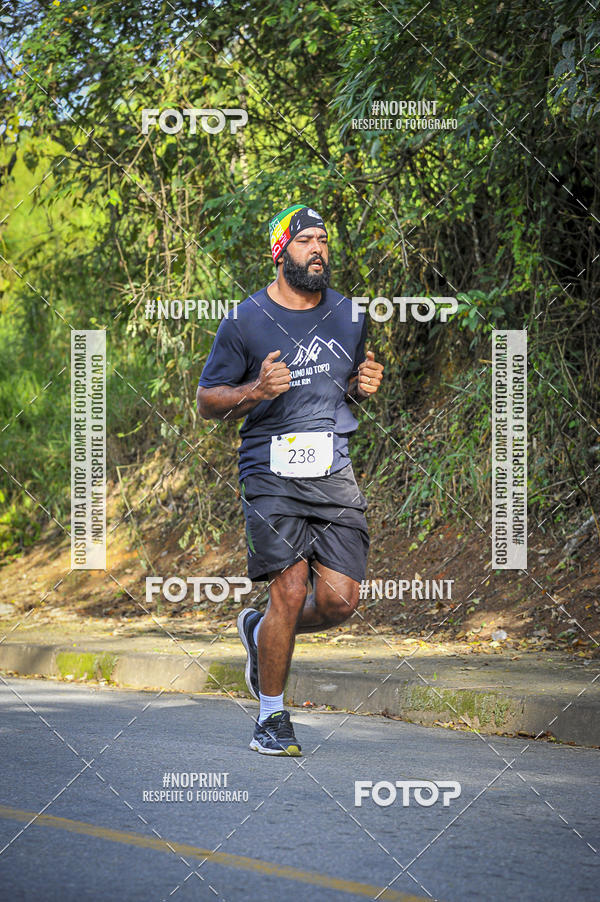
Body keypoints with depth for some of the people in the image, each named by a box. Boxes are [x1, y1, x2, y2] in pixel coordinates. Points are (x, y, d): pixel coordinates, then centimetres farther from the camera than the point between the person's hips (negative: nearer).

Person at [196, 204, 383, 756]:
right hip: (272, 471, -4)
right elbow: (207, 402, 3)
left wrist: (364, 387, 1)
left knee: (340, 600, -6)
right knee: (291, 592, -12)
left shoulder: (348, 315, 11)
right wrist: (256, 390, -16)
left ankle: (260, 632, 26)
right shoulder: (246, 321, -2)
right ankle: (271, 717, 5)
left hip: (334, 472, 4)